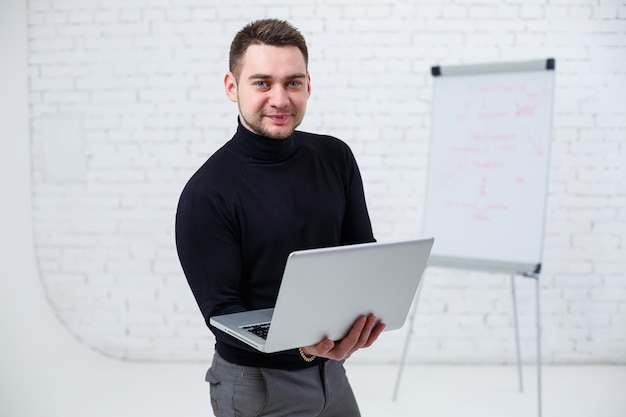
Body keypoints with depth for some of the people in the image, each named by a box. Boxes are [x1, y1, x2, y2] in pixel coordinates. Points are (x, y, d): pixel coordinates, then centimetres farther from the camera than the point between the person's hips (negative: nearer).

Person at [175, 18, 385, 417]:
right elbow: (221, 310, -16)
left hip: (331, 370, 5)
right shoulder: (206, 193, -17)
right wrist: (302, 346, -32)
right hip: (256, 383, -4)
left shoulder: (335, 158, -2)